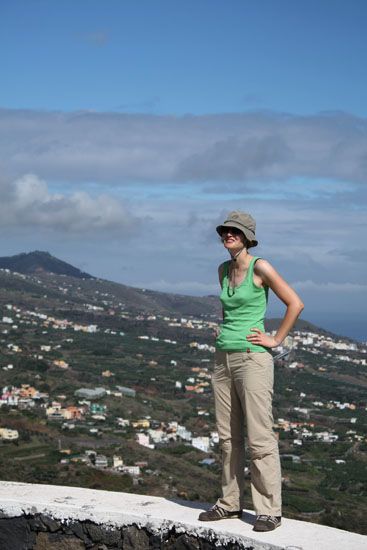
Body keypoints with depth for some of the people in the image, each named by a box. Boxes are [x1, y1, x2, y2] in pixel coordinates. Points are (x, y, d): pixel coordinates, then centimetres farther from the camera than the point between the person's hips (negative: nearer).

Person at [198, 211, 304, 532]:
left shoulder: (260, 267, -9)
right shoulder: (223, 270, 12)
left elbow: (295, 304, -11)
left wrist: (276, 340, -9)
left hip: (252, 359, -7)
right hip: (224, 359, 7)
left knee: (260, 437, -5)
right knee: (228, 437, 11)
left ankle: (269, 511, 2)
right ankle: (230, 503, 21)